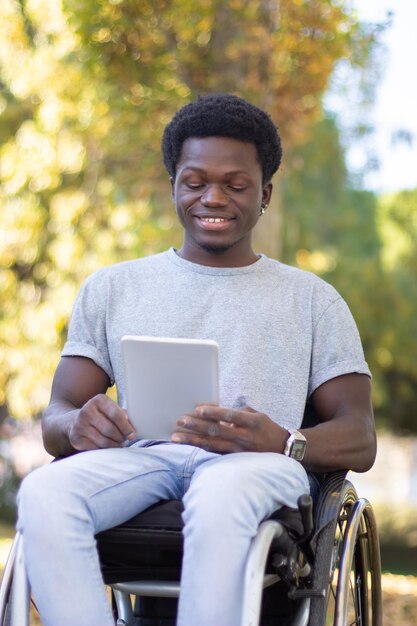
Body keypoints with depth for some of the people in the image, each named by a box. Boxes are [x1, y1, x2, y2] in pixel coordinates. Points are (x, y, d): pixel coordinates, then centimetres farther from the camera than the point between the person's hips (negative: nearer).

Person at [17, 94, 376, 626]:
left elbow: (360, 441, 11)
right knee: (42, 494, -34)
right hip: (139, 456, 2)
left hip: (256, 464, -2)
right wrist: (78, 425, -12)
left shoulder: (311, 298, 21)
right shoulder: (110, 288, 25)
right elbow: (55, 420, 17)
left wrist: (283, 443, -15)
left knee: (218, 502, -40)